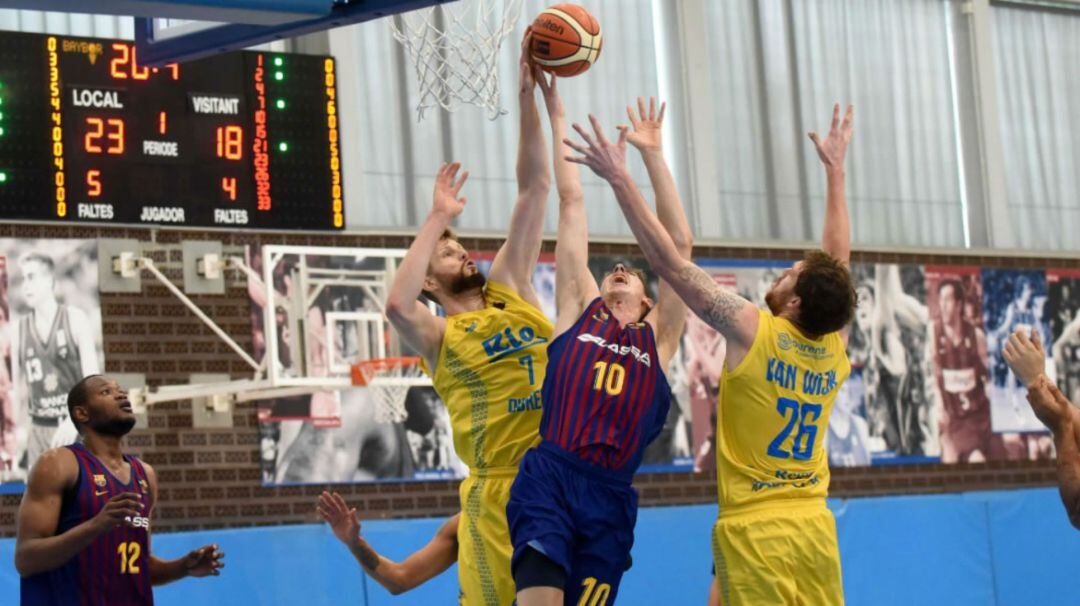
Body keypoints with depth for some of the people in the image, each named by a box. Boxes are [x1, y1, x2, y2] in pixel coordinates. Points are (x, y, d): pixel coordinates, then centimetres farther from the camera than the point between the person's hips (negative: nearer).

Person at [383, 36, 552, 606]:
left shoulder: (510, 290, 16)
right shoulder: (437, 336, 4)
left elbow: (534, 189, 11)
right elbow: (396, 305, -21)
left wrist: (528, 97, 4)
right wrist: (437, 218, -12)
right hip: (500, 493, -4)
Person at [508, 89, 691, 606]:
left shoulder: (657, 336, 19)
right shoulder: (579, 309, 18)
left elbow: (679, 244, 14)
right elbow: (571, 202, 19)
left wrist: (651, 155, 15)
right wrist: (556, 116, 25)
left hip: (610, 496, 2)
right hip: (548, 478, -2)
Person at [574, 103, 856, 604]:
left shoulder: (752, 330, -10)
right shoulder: (834, 347, 6)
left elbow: (669, 261, -9)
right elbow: (837, 261, 22)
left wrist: (619, 178, -4)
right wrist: (835, 170, 33)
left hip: (755, 530, -6)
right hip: (815, 527, 6)